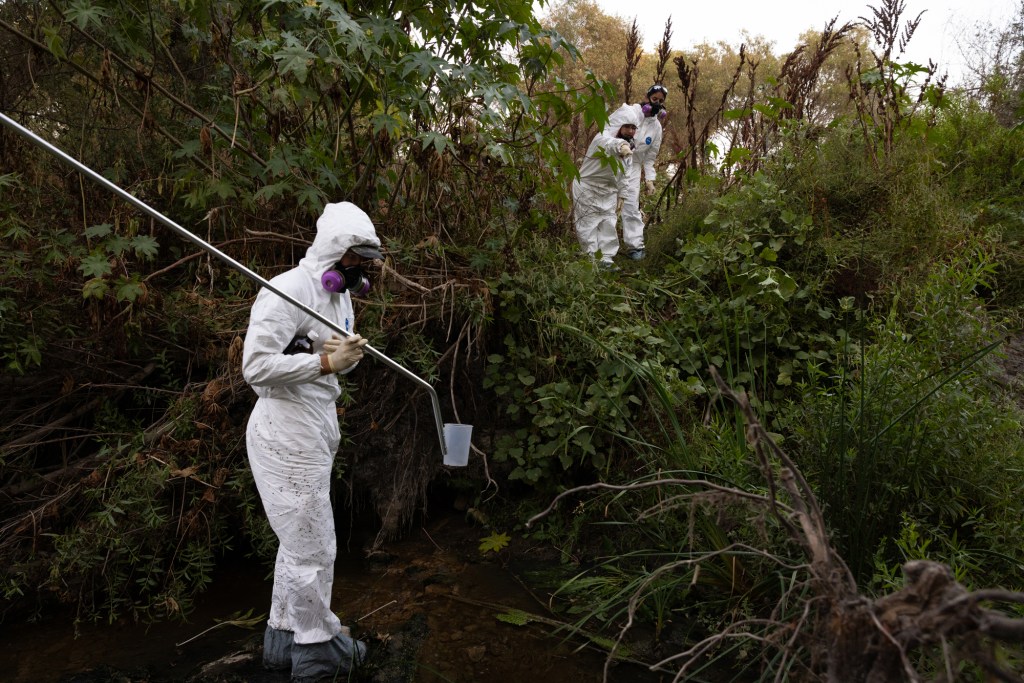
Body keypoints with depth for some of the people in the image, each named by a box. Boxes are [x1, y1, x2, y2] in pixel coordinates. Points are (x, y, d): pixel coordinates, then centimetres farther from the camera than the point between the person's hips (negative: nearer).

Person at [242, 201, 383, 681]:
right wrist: (325, 362, -23)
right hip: (287, 438, -10)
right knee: (313, 550, 1)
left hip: (312, 436, 10)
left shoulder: (340, 294, 12)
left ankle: (283, 639, 35)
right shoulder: (288, 292, -18)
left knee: (298, 542, 20)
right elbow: (255, 366, -23)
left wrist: (350, 353, -5)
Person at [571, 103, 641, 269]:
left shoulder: (628, 148, 3)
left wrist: (621, 195, 13)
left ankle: (606, 258, 14)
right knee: (589, 224, -1)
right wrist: (620, 146, -73)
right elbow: (609, 144, -51)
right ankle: (592, 257, 8)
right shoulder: (602, 138, -23)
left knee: (608, 225, 7)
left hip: (608, 193, 7)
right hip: (588, 189, -7)